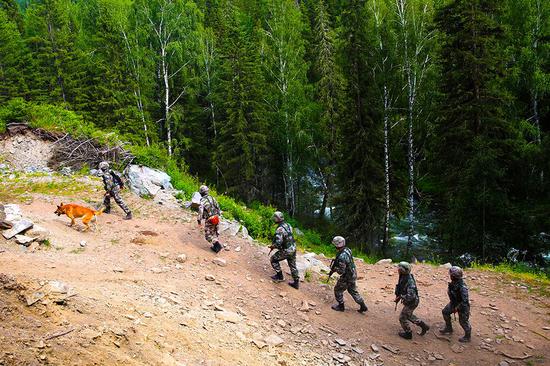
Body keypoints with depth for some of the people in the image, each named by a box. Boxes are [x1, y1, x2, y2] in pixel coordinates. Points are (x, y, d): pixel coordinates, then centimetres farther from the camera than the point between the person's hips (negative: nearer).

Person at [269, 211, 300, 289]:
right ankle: (296, 283, 26)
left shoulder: (279, 229, -24)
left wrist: (272, 246, -7)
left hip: (286, 251, -8)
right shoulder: (288, 225, 2)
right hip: (293, 248, 8)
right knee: (293, 265, 19)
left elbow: (278, 243, -29)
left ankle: (280, 276, 17)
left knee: (273, 259, 12)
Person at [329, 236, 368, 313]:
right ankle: (363, 306, 23)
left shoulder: (342, 256, -31)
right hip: (353, 275, 9)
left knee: (338, 289, 11)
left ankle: (341, 306, 23)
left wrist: (333, 268, -12)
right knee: (353, 291, 22)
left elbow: (341, 271, -28)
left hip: (347, 277, -9)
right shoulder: (347, 250, -3)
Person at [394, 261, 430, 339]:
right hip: (408, 301, 9)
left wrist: (400, 297, -28)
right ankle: (424, 326, 36)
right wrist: (398, 296, 6)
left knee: (402, 317, 5)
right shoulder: (403, 277, -5)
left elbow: (411, 296, -40)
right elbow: (400, 287, 15)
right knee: (408, 315, 26)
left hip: (412, 302, -9)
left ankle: (408, 333, 24)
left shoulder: (409, 281, -34)